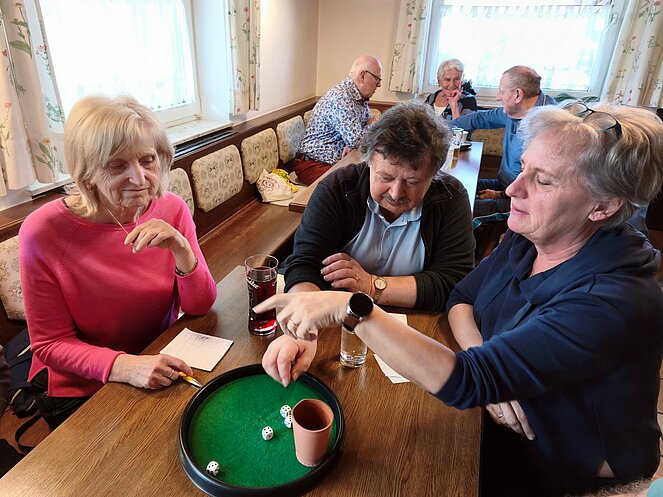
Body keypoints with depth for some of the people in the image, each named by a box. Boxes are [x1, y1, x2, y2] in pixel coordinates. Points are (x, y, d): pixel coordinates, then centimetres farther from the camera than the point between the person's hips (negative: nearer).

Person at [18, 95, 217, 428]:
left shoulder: (171, 210, -11)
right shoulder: (42, 233, -20)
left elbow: (199, 307, -9)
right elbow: (51, 344, -12)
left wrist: (182, 250, -29)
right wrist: (124, 367, -31)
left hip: (160, 372, 3)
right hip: (77, 389, -2)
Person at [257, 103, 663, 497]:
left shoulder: (614, 302, -33)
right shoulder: (528, 237, -9)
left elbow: (465, 382, -39)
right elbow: (461, 299, -3)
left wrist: (352, 309, -42)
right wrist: (490, 368, -21)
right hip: (504, 427, 5)